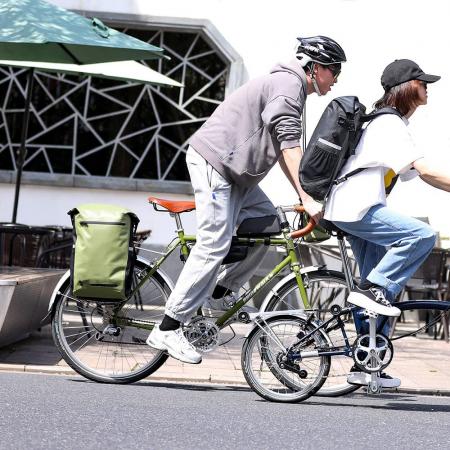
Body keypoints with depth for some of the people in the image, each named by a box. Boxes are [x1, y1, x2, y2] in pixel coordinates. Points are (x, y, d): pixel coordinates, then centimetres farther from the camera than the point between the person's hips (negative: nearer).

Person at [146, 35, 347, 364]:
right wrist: (308, 199, -27)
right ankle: (168, 330, -12)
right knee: (214, 246, -13)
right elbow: (290, 146, -23)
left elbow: (282, 149, 23)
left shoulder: (290, 87, 21)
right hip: (213, 162, -11)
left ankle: (220, 294, 13)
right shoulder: (288, 84, -13)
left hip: (232, 170, 11)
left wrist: (304, 196, 16)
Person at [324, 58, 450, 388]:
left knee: (387, 287, 10)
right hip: (356, 208, -11)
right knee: (422, 235, -24)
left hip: (361, 209, 11)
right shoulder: (390, 124, -12)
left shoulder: (393, 123, 20)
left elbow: (420, 175, 19)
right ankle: (372, 289, -15)